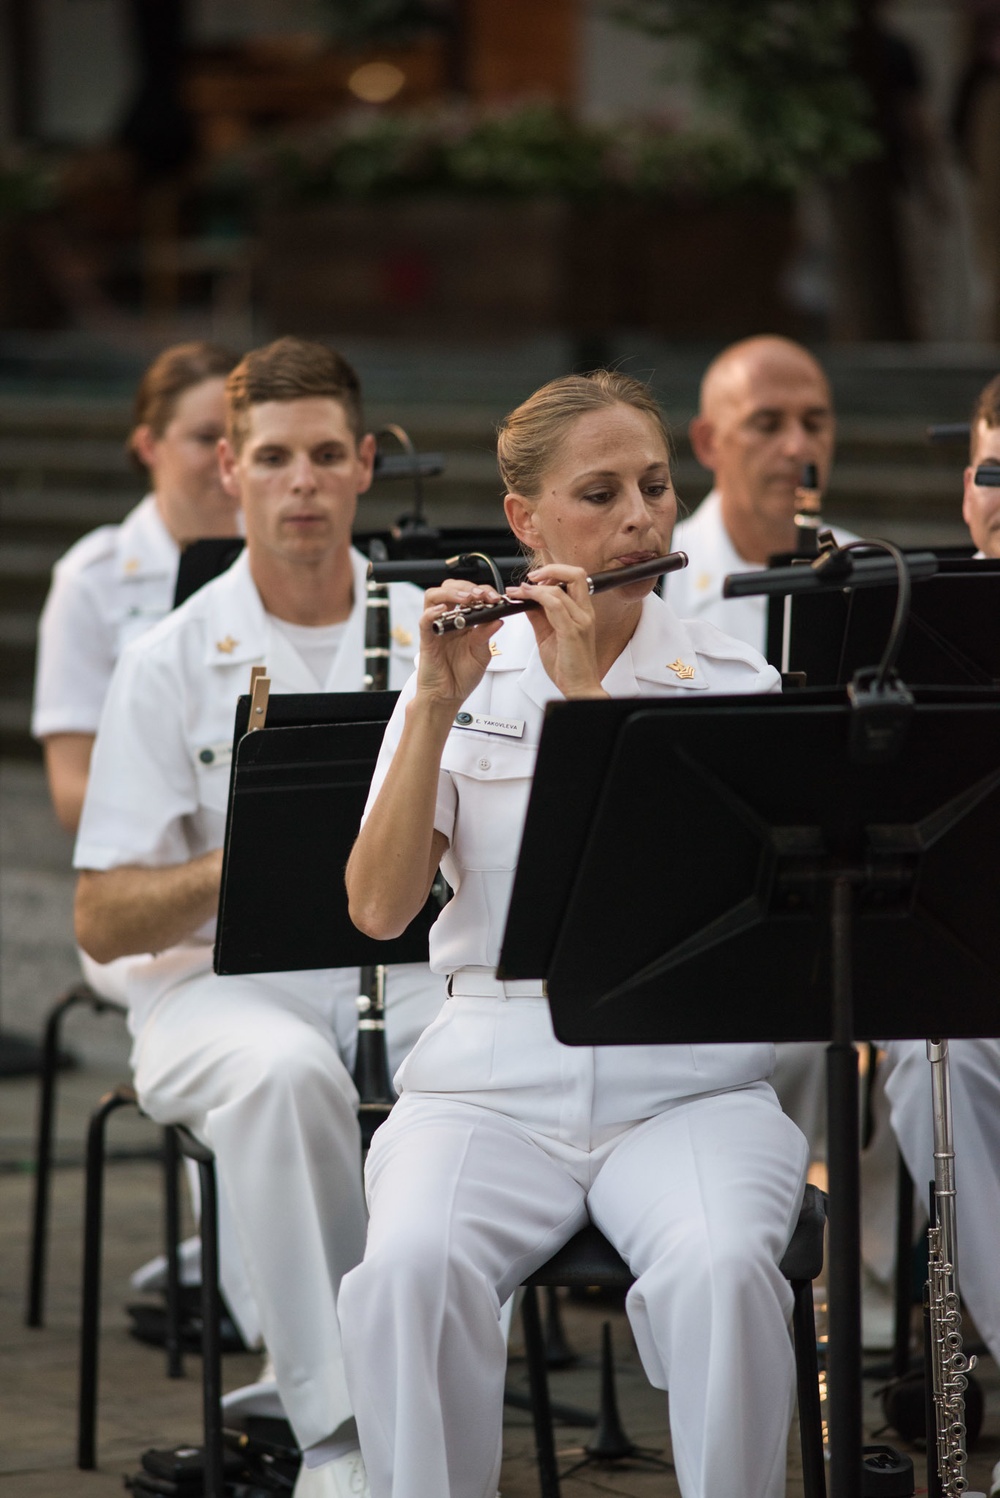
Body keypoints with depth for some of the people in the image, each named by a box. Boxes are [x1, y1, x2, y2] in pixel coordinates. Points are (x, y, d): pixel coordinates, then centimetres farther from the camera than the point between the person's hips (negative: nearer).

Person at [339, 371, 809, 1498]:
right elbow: (378, 910, -3)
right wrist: (435, 705, -13)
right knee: (409, 1273, -31)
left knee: (720, 1272, -33)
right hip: (491, 1078, 1)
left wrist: (586, 693, -13)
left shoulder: (731, 684, 6)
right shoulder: (466, 680, 8)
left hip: (686, 1080, 0)